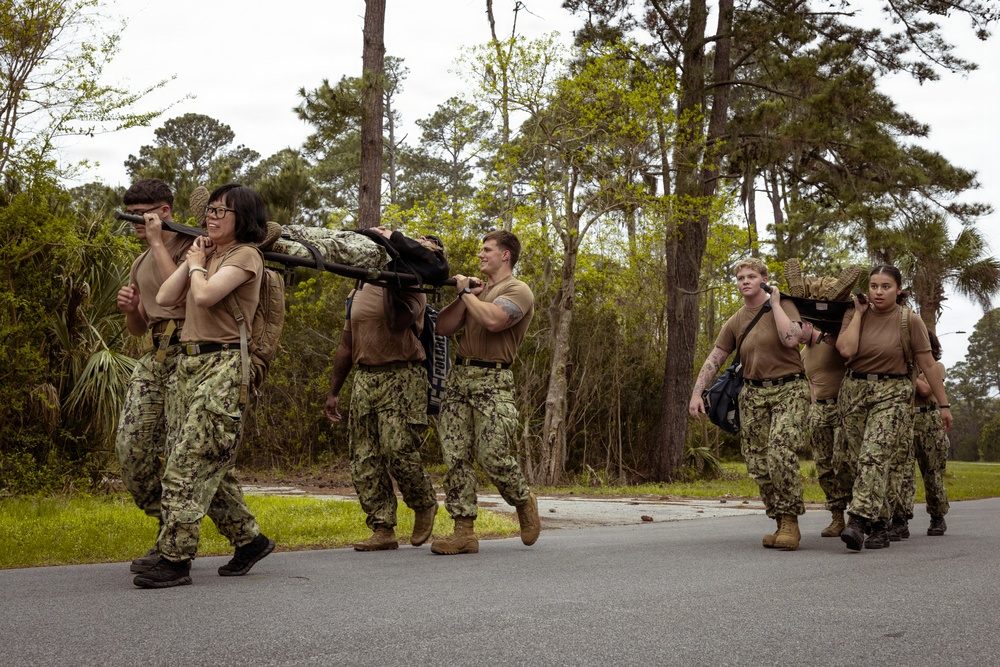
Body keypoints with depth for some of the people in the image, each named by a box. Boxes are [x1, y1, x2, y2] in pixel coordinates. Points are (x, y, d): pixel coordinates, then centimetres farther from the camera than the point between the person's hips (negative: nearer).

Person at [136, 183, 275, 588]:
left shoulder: (245, 255, -5)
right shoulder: (209, 255, 21)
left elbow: (204, 296, -20)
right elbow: (165, 298, 13)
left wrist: (197, 265, -1)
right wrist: (192, 259, 8)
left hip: (222, 366, -9)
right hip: (190, 362, 9)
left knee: (188, 463, -12)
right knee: (209, 464, 10)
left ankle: (175, 560, -10)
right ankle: (249, 539, 22)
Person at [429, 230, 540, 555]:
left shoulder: (518, 290, 0)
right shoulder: (478, 289, 23)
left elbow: (492, 320, -21)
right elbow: (443, 327, 15)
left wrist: (466, 292, -7)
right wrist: (464, 296, 2)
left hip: (492, 381, -7)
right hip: (459, 377, 7)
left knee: (492, 457, -13)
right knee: (455, 457, -3)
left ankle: (524, 501, 17)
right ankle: (464, 532, -1)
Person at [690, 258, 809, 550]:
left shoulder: (783, 305, 0)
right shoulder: (735, 322, 11)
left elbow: (791, 339, -19)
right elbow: (714, 359, 9)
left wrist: (775, 303, -10)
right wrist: (696, 393, -2)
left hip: (789, 389, -5)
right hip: (753, 394, 5)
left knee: (780, 450, -24)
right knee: (758, 463, 1)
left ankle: (791, 522, -14)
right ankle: (781, 524, 11)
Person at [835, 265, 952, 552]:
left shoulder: (909, 321, -4)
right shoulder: (855, 315, 3)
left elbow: (928, 365, 0)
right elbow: (846, 350, -14)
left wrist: (944, 405, 1)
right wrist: (859, 312, -6)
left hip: (892, 394, -4)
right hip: (854, 391, 4)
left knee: (874, 456, -20)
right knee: (857, 461, 3)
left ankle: (858, 522, -30)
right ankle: (879, 527, 13)